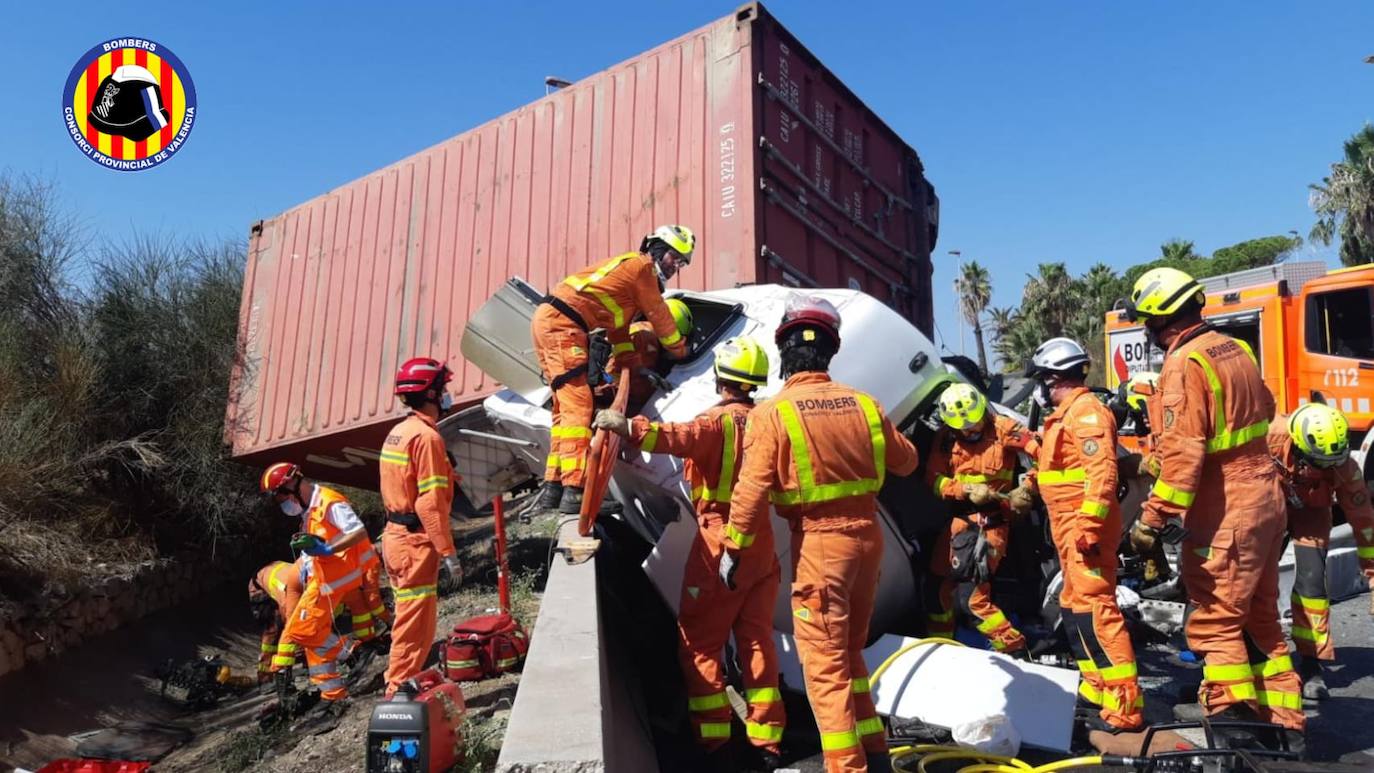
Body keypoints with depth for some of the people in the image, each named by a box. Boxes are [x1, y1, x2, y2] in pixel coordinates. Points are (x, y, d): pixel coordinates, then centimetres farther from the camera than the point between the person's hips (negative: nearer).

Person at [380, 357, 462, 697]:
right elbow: (431, 502, -22)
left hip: (396, 534, 10)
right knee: (417, 621, -2)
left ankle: (399, 684, 30)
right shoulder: (427, 437, -17)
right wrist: (448, 551, -19)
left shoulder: (399, 432, 13)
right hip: (416, 540, -10)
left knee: (410, 617, 20)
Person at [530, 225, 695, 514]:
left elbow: (618, 327, 26)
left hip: (548, 321, 10)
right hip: (562, 324, -10)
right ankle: (573, 491, -23)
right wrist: (680, 351, 18)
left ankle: (553, 487, 11)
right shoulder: (641, 266, -1)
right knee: (578, 405, -16)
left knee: (566, 407, 12)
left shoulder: (627, 266, 27)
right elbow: (659, 317, 4)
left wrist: (629, 365, 19)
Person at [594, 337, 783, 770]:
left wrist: (631, 428, -39)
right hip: (761, 543, 6)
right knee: (757, 641, 12)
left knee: (699, 642, 5)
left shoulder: (720, 419, -13)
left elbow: (683, 439, -34)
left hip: (719, 542, -6)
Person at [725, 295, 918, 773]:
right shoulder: (863, 403, 1)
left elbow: (752, 491, -13)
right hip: (867, 534, 6)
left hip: (819, 541, -6)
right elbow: (905, 461, 16)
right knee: (850, 651, 21)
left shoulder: (774, 413, -12)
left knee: (824, 663, 3)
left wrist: (733, 549, -2)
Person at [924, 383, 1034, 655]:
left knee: (977, 596, -8)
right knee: (938, 586, 11)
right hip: (960, 517, 5)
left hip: (992, 520, -5)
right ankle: (937, 645, 29)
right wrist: (966, 489, -15)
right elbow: (934, 479, 0)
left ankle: (1012, 646, 8)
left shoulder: (1002, 429, -9)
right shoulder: (946, 437, 1)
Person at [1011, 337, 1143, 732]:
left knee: (1094, 608, -12)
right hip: (1069, 527, 11)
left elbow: (1102, 473, -23)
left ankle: (1124, 705, -9)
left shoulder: (1086, 412, -15)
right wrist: (1031, 484, 26)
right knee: (1073, 608, 18)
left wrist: (1089, 527, -27)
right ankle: (1095, 687, 30)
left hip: (1086, 526, -11)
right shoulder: (1067, 413, 17)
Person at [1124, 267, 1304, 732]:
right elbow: (1264, 413, 22)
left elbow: (1182, 452, -25)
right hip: (1265, 499, 9)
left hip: (1224, 514, -9)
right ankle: (1282, 722, 25)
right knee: (1260, 620, 17)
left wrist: (1154, 519, -22)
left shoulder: (1184, 364, -18)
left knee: (1215, 623, -1)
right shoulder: (1234, 349, 9)